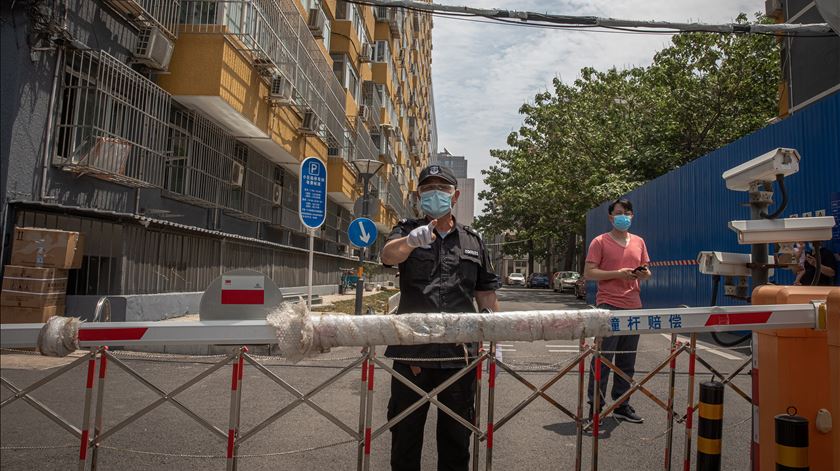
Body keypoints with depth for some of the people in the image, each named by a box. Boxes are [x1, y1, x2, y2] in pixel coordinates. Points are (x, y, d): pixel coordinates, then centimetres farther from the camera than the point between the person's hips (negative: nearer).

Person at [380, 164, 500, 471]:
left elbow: (486, 293, 15)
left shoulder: (472, 241, 13)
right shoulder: (407, 230, 6)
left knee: (457, 434, 14)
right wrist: (411, 240, -39)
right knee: (405, 431, 9)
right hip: (412, 349, -2)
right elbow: (388, 255, -18)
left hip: (461, 351, 2)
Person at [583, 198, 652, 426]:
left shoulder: (639, 242, 15)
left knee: (627, 361, 13)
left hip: (633, 306, 6)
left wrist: (644, 273, -3)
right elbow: (588, 273, -7)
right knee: (603, 358, -4)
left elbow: (646, 272, 21)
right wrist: (617, 274, -17)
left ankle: (622, 405, 24)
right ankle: (596, 406, 4)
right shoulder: (600, 242, -2)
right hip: (608, 306, -6)